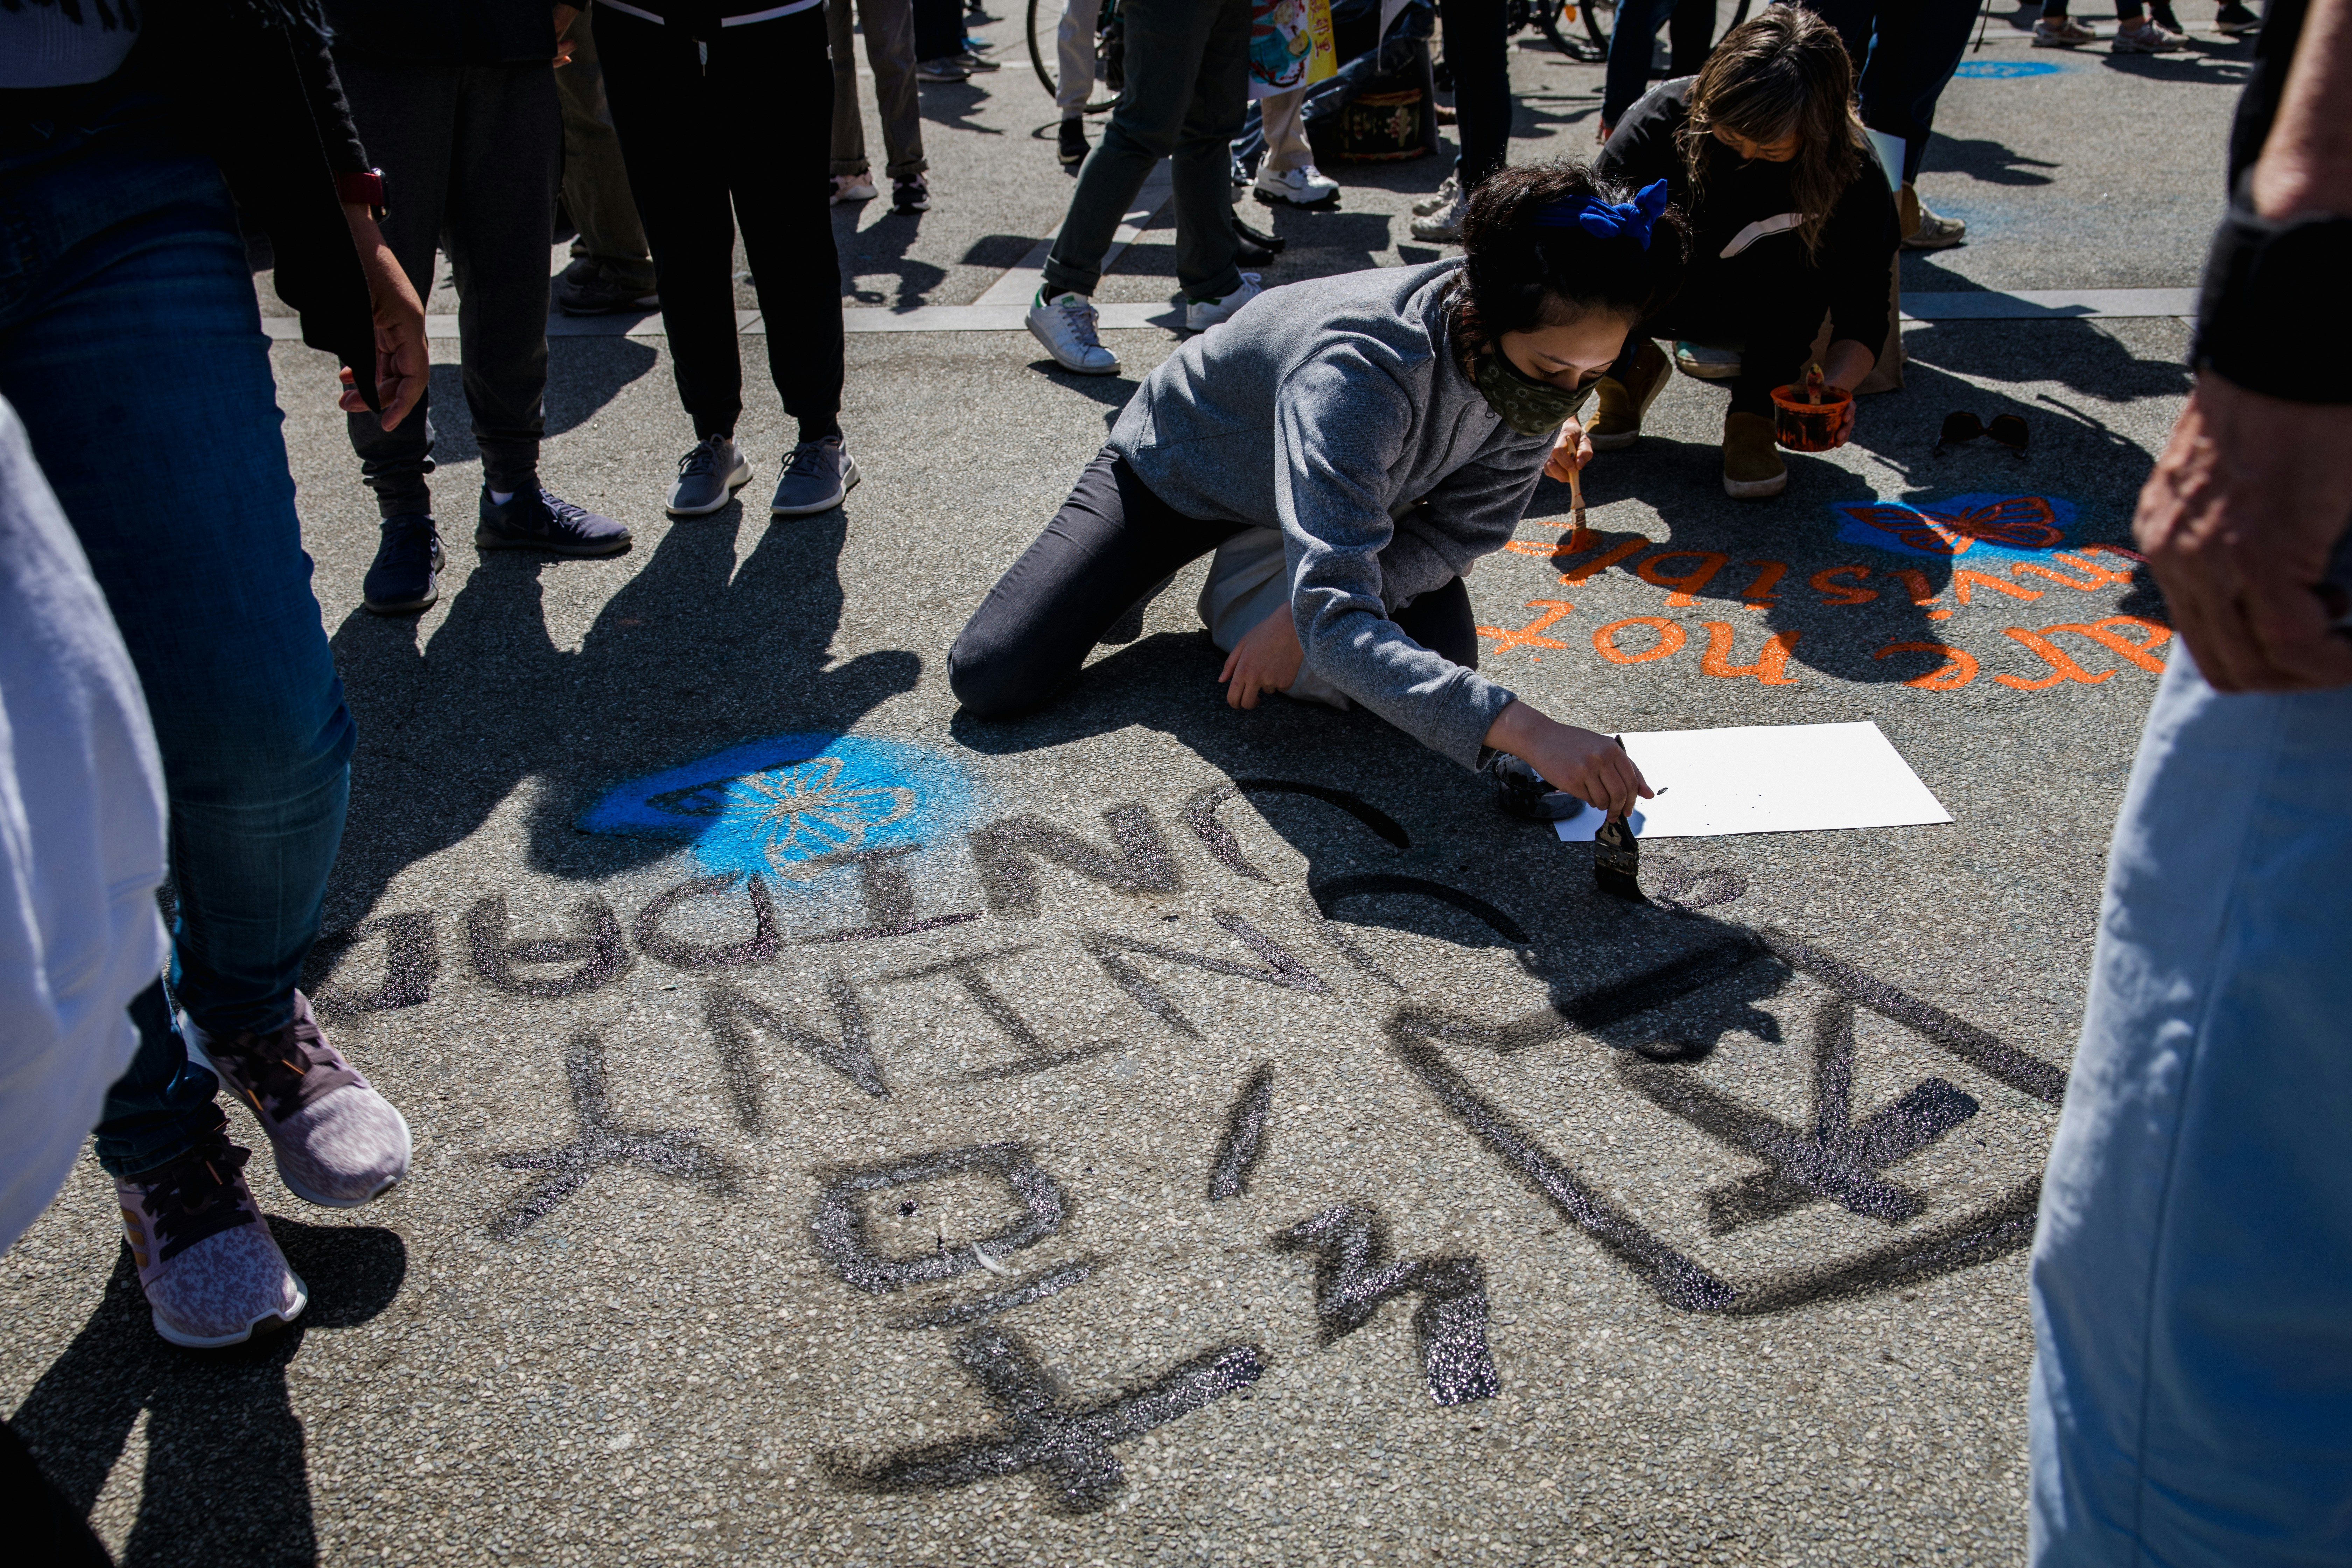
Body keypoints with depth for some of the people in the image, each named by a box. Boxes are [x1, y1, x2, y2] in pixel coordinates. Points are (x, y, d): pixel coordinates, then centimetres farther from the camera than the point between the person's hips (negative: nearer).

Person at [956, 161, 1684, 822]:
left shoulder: (1539, 365, -23)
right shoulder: (1356, 373, -44)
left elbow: (1460, 526, -11)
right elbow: (1337, 626, -50)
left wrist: (1303, 611, -25)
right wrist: (1520, 729, -59)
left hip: (1344, 497, 5)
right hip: (1177, 474, -5)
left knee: (1440, 675, -19)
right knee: (992, 682, -14)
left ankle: (1250, 576, 9)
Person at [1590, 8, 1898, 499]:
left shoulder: (1851, 171, -26)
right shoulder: (1664, 118, -30)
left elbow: (1864, 316, -22)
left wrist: (1835, 387, -46)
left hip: (1771, 307, -1)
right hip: (1656, 294, 1)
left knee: (1796, 247, -34)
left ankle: (1752, 420, -17)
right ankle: (1629, 372, 3)